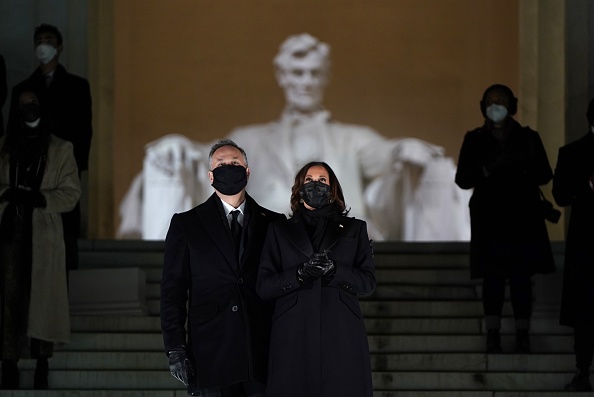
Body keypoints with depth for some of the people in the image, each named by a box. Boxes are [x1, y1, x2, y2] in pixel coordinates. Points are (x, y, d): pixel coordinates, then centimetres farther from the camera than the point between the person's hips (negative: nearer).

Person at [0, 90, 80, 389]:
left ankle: (42, 366, 2)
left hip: (44, 233, -1)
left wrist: (39, 198, -13)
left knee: (42, 298, -3)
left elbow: (71, 193, 2)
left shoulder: (61, 150, 9)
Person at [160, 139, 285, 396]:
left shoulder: (273, 223, 12)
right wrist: (175, 349, -2)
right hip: (211, 354, -1)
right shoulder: (186, 224, 9)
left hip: (263, 353, 1)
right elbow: (172, 290, 6)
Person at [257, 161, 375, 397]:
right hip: (294, 337, 0)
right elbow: (264, 287, 5)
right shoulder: (279, 231, 13)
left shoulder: (354, 229, 14)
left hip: (341, 336, 0)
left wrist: (335, 270, -12)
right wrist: (300, 274, -12)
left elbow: (368, 282, 6)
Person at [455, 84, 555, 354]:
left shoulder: (528, 138, 8)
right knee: (493, 276, -6)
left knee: (521, 276, -5)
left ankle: (523, 335, -4)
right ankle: (492, 336, -4)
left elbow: (545, 175, 3)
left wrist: (524, 165, -17)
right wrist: (488, 168, -14)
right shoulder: (474, 140, 8)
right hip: (489, 219, 0)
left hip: (523, 218, 0)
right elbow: (462, 179, 2)